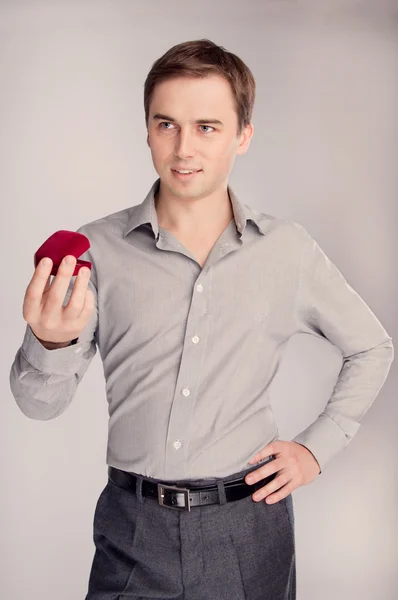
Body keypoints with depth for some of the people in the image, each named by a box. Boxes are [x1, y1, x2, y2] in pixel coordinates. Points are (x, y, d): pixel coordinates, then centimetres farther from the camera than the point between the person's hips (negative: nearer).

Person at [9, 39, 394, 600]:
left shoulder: (289, 250, -3)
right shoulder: (97, 249, -6)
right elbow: (40, 403, -5)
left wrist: (317, 448, 2)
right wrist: (50, 343, -26)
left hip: (248, 526, 1)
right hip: (133, 528, 0)